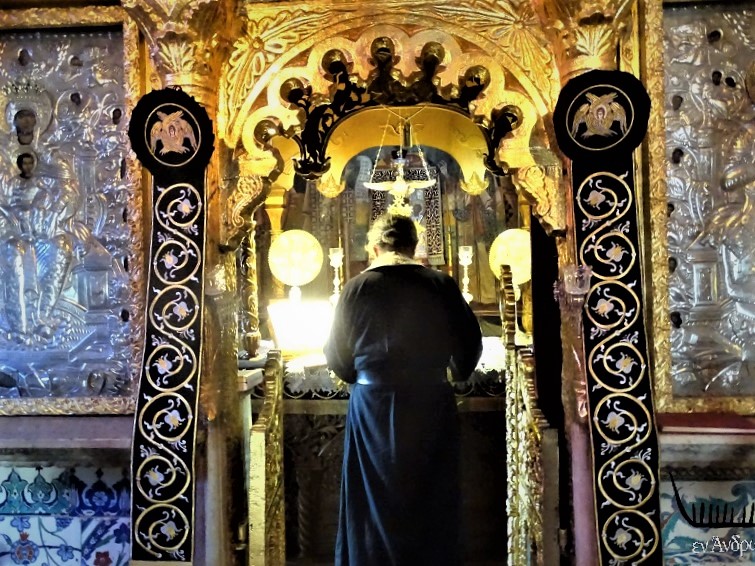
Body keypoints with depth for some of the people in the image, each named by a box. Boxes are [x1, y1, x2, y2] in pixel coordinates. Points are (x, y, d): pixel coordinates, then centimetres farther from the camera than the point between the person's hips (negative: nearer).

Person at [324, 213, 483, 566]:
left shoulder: (357, 287, -5)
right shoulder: (441, 285, -3)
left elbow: (338, 358, 1)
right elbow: (470, 345, 3)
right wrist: (455, 371, 24)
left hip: (374, 408, -1)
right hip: (432, 407, 1)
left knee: (377, 503, 13)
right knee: (432, 504, 16)